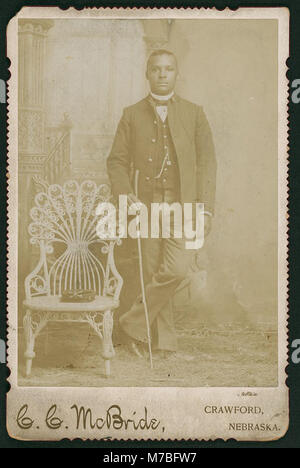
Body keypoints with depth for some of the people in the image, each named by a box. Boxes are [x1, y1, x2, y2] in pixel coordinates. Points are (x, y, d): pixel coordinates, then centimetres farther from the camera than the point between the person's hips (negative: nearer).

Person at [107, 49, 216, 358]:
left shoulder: (194, 113, 9)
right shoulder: (132, 115, 10)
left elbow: (206, 163, 6)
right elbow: (117, 160, 9)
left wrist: (205, 208, -4)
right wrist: (124, 194, -8)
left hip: (183, 205, -1)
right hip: (147, 205, 1)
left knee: (176, 269, -16)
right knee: (152, 274, 2)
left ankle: (134, 322, 2)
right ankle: (164, 342, 16)